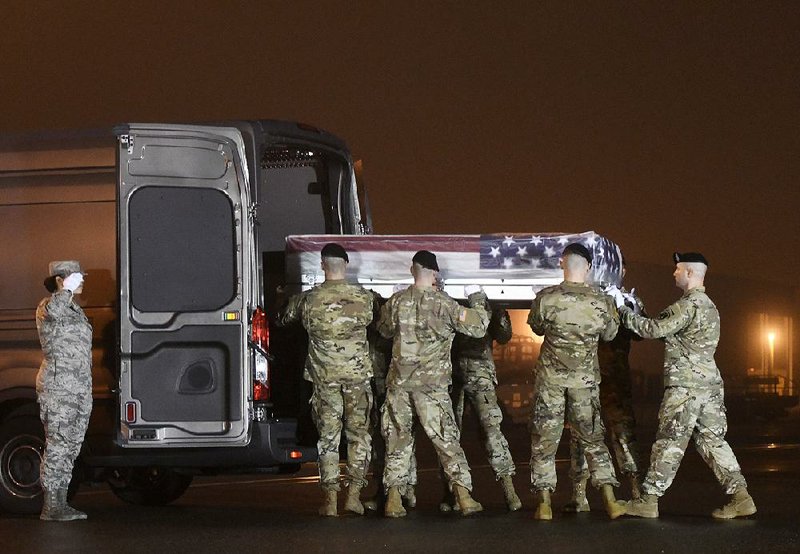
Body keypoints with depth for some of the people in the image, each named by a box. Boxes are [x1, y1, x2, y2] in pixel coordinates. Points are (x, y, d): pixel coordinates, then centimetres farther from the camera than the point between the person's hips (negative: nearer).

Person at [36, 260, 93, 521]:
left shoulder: (75, 310, 21)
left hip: (80, 389, 9)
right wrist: (67, 289, -22)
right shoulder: (46, 308, -6)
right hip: (58, 386, -9)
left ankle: (60, 504, 13)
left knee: (71, 447, 8)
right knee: (58, 445, -11)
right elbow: (53, 311, -34)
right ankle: (51, 506, -10)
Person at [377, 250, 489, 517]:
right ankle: (464, 496, -3)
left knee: (398, 439, 10)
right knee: (446, 439, 3)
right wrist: (477, 299, 12)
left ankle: (393, 500, 6)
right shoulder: (444, 304, -10)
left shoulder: (396, 302, -1)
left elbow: (384, 330, 17)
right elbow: (477, 327, -4)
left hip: (400, 381, 2)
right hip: (432, 383, -2)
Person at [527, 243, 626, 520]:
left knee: (544, 438, 8)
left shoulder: (546, 298, -12)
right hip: (585, 379, 1)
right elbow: (609, 334, 9)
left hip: (551, 376, -1)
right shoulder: (601, 301, -8)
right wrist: (614, 313, 27)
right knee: (593, 438, 12)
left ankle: (544, 504, 5)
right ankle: (610, 501, 9)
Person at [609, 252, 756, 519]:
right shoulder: (708, 306, 19)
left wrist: (623, 309, -4)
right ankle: (740, 498, 2)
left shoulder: (688, 305, -13)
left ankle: (648, 500, 3)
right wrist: (636, 309, 17)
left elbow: (654, 329, -15)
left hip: (685, 384, -9)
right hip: (710, 383, 9)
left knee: (669, 442, -3)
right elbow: (665, 330, 22)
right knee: (712, 440, 8)